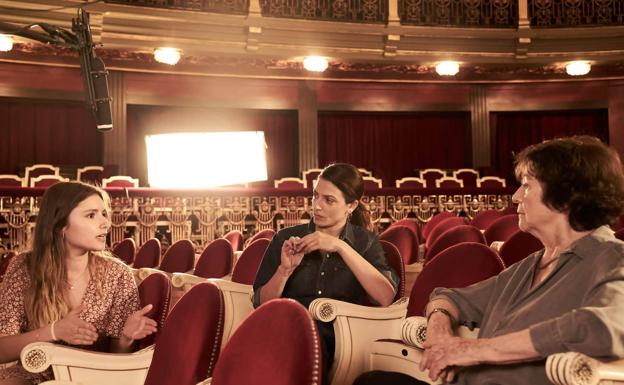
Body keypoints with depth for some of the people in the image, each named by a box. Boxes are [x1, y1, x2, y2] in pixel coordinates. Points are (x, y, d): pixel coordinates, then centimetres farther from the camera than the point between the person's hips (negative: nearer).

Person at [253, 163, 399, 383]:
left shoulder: (365, 242, 8)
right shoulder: (286, 239, 10)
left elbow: (386, 298, -10)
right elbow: (260, 304, 7)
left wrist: (341, 247, -13)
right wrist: (285, 270, -10)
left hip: (336, 338, -2)